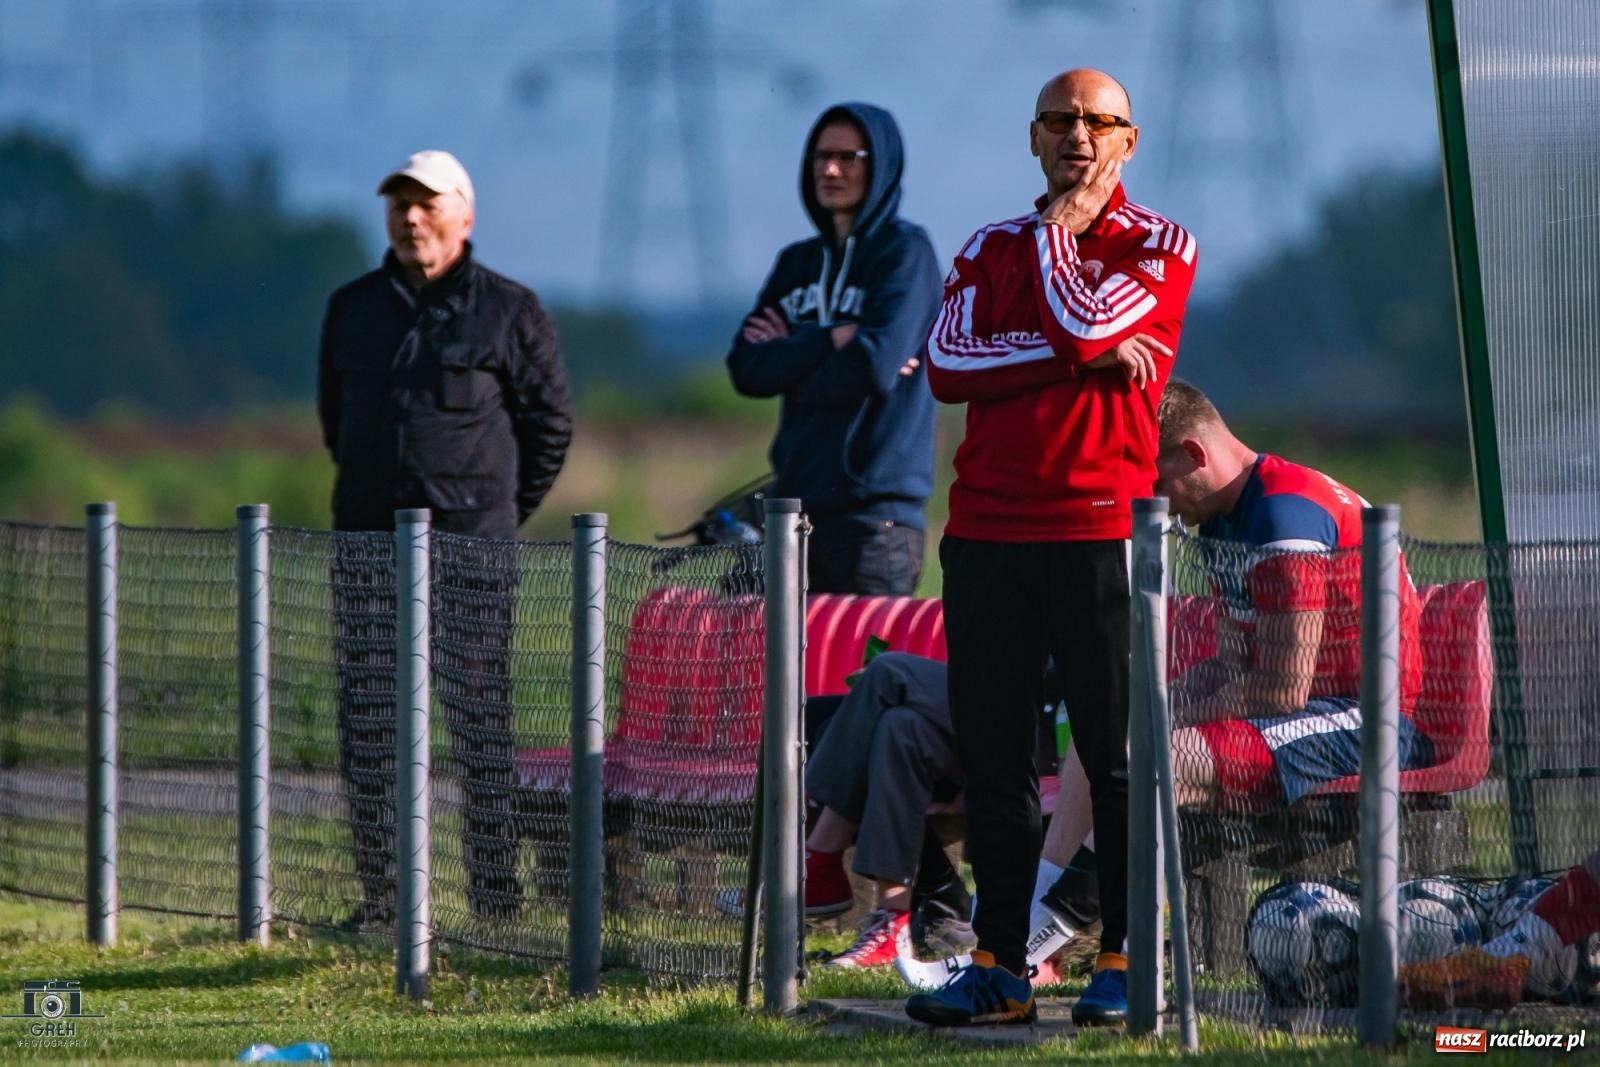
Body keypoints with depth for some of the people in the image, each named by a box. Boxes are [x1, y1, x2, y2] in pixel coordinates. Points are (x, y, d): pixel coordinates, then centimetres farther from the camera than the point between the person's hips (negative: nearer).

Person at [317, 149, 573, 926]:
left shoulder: (508, 311, 1)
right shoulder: (353, 309, 13)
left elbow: (550, 422, 5)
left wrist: (503, 511, 6)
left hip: (470, 548, -4)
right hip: (367, 542, 4)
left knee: (480, 718, -6)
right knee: (367, 723, 3)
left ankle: (496, 893, -4)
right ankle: (379, 893, 8)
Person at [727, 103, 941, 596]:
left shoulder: (905, 253, -3)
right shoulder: (798, 263, 16)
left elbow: (875, 366, -15)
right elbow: (746, 368, 5)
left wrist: (790, 355, -1)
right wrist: (831, 340, -8)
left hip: (874, 508, -6)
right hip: (797, 502, 6)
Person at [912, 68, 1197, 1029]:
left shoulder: (1159, 248, 3)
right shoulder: (993, 248, 16)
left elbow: (1085, 322, -15)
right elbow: (947, 363, -1)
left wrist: (1059, 227, 1)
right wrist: (1081, 356, -10)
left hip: (1103, 527, -4)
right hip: (988, 528, 4)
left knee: (1119, 755, -4)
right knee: (993, 757, 4)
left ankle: (1126, 961, -1)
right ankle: (1000, 967, 8)